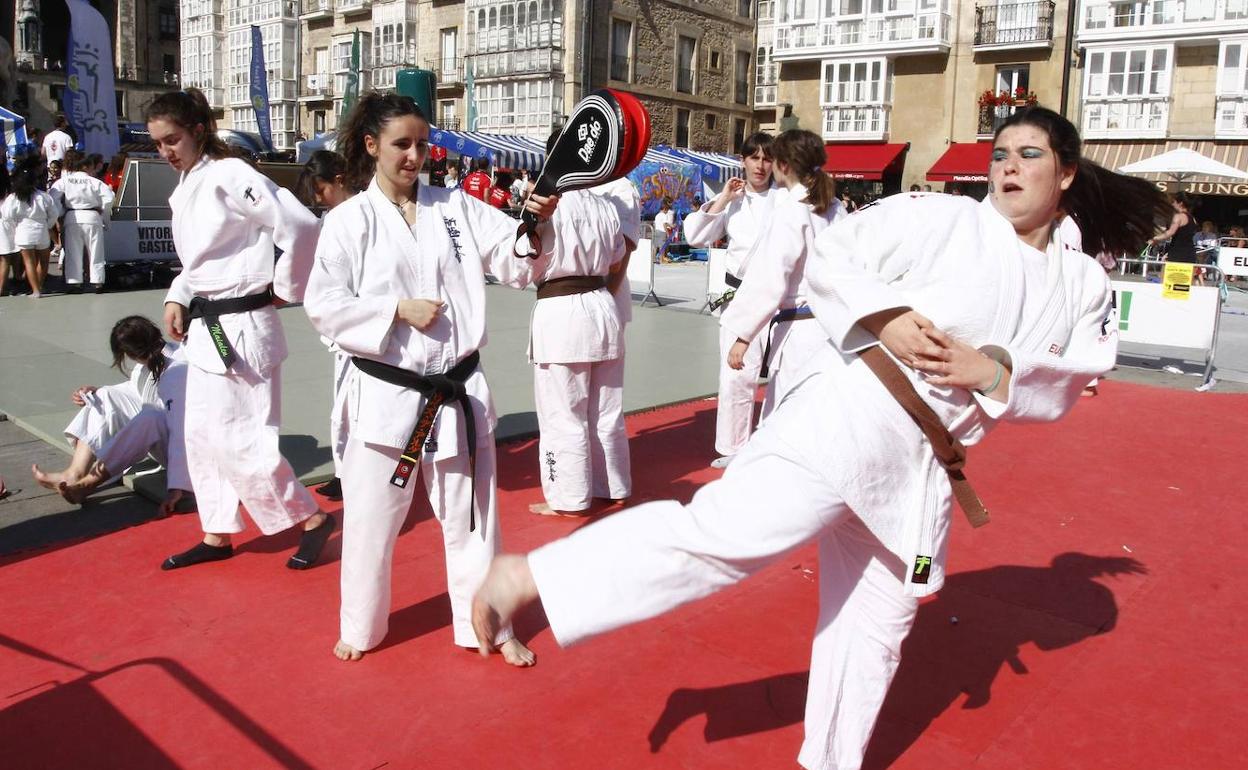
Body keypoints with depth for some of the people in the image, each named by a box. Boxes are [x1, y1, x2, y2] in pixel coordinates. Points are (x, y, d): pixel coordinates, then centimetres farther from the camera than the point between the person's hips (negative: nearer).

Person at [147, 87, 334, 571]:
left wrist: (286, 289, -12)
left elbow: (300, 226, -23)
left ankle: (311, 518, 10)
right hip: (204, 327, 10)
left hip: (241, 327, -9)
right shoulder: (185, 187, 12)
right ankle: (217, 535, 27)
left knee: (238, 439, -7)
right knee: (201, 435, 14)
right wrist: (176, 300, 5)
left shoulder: (229, 177, -15)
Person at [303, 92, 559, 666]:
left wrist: (538, 224, -21)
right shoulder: (348, 221, -2)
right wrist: (398, 310, -16)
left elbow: (516, 264, -1)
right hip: (386, 393, -2)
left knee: (471, 512, 12)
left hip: (457, 390, 2)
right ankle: (361, 628, 31)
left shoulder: (456, 206, 5)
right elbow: (324, 306, -7)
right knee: (371, 516, 9)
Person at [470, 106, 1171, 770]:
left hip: (921, 468, 6)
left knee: (877, 623, 18)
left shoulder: (1085, 285, 14)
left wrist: (991, 369, -10)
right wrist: (885, 317, -19)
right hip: (856, 413, -6)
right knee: (723, 531, -20)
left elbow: (1062, 385, 8)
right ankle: (529, 576, -12)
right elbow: (831, 257, -4)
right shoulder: (942, 217, -2)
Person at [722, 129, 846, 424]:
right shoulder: (836, 210, 10)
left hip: (798, 332, -8)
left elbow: (768, 280, -16)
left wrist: (743, 336, -12)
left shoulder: (789, 211, -12)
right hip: (833, 327, 8)